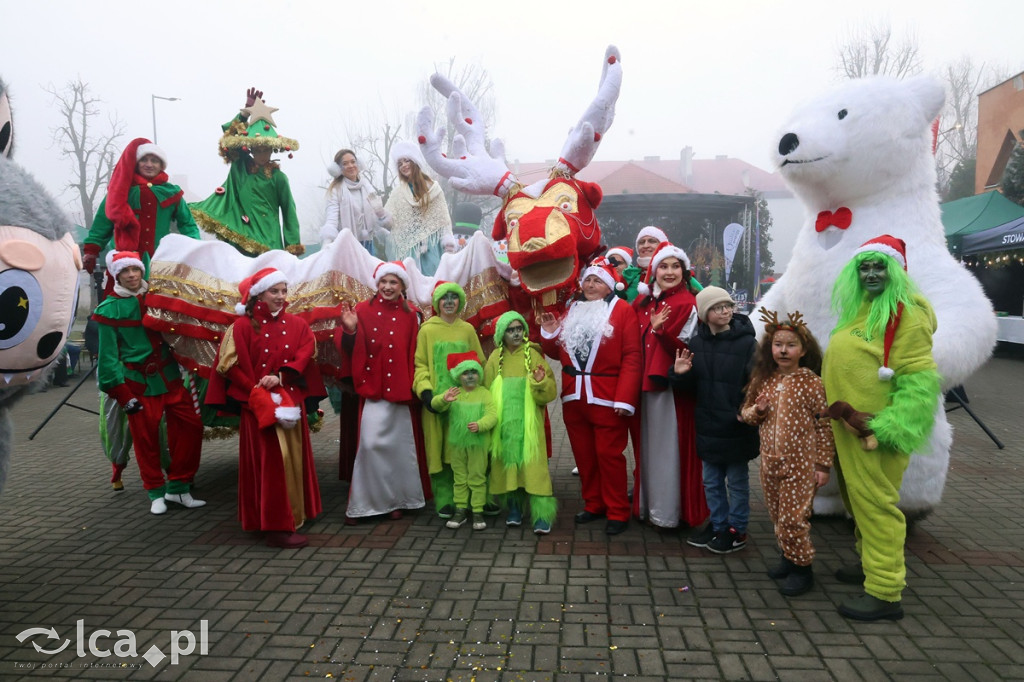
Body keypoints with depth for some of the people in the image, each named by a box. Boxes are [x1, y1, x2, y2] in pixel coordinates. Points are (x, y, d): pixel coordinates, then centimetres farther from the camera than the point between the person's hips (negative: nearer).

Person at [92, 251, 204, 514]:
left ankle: (179, 487, 12)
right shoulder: (109, 309, -3)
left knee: (191, 426, -2)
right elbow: (108, 355, -6)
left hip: (169, 377, 4)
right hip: (138, 382, -3)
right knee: (146, 438, 2)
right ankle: (156, 493, 20)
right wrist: (122, 393, -11)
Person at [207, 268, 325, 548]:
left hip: (292, 403, 5)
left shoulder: (297, 325, 9)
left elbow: (305, 354, -4)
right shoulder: (243, 326, -3)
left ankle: (293, 517, 23)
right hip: (259, 406, -5)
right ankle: (277, 527, -2)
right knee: (271, 463, -5)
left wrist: (281, 377, -19)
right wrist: (259, 393, -12)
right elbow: (231, 365, -7)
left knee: (294, 459, 10)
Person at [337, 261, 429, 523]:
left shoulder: (410, 316, 6)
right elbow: (349, 350, -5)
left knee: (399, 445, 7)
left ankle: (397, 499, 21)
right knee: (371, 443, -9)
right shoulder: (364, 310, 0)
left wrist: (413, 385, -4)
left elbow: (414, 355, 5)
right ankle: (361, 503, 3)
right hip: (372, 389, -2)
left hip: (401, 391, 2)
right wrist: (349, 330, -23)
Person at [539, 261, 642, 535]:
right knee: (583, 455, 13)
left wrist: (625, 398, -18)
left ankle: (618, 512, 12)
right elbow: (558, 352, 18)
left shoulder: (622, 310, -3)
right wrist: (549, 333, -3)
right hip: (573, 398, 6)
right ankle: (594, 505, 27)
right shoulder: (571, 311, 14)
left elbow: (632, 357, -11)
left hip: (607, 399, -5)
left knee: (609, 455, 0)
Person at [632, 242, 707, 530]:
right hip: (647, 383, 6)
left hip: (672, 386, -6)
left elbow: (684, 349, -15)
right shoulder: (643, 302, 11)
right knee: (649, 446, 14)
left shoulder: (687, 304, -7)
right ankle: (647, 503, 26)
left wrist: (660, 329, -27)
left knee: (669, 447, 1)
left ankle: (668, 512, 12)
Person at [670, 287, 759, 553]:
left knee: (736, 481, 12)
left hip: (736, 427, -5)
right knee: (711, 481, 17)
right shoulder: (696, 343, 2)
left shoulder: (746, 342, -12)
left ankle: (736, 529, 27)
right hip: (707, 425, 5)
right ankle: (718, 524, 34)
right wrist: (680, 373, -11)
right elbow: (692, 384, 9)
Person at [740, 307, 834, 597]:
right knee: (777, 515, 15)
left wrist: (823, 465, -8)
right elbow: (745, 412, 13)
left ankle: (802, 568, 17)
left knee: (793, 518, -2)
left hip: (800, 464, -5)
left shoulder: (811, 383, -11)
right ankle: (789, 557, 34)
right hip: (770, 461, 5)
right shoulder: (763, 380, 3)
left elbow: (824, 426, -8)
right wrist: (757, 410, -10)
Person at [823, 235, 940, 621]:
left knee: (875, 504, -4)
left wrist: (889, 426, -24)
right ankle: (871, 564, 36)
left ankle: (885, 593, 5)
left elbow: (919, 380, -19)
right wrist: (836, 409, 20)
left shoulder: (907, 312, -13)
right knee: (858, 499, 19)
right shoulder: (860, 308, 15)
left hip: (874, 429, -9)